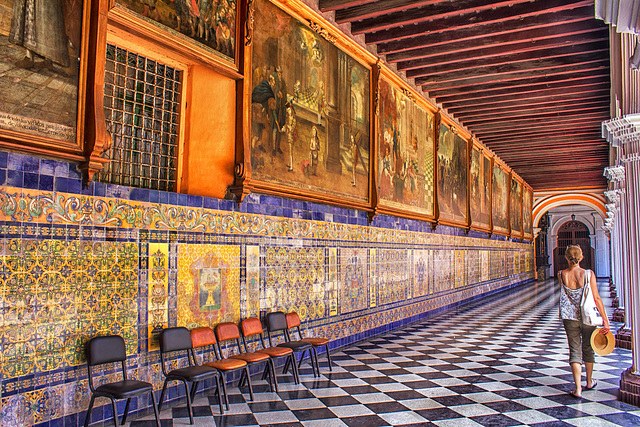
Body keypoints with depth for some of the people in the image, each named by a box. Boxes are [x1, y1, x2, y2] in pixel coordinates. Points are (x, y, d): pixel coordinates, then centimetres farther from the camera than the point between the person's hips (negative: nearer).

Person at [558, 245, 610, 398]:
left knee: (575, 350, 4)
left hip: (570, 317, 0)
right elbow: (596, 298, -12)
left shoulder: (562, 275, -7)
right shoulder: (588, 274, -13)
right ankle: (589, 382, 38)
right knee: (588, 349, 19)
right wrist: (605, 320, -8)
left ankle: (578, 388, -3)